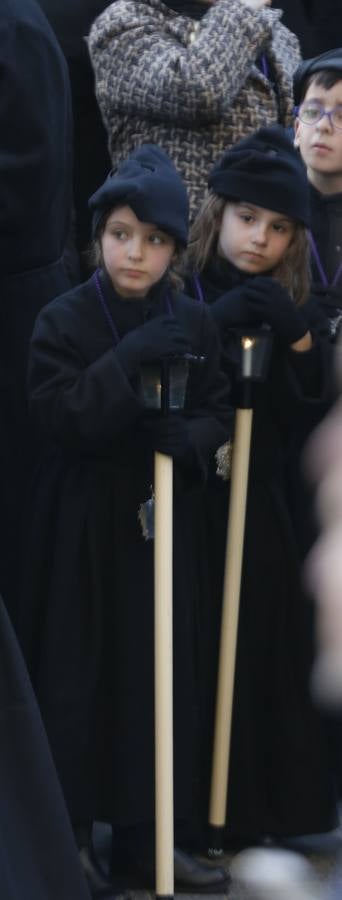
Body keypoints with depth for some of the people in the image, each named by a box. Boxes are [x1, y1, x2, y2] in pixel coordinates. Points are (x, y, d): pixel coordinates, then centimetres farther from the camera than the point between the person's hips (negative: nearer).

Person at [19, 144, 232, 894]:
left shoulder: (193, 325, 1)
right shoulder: (63, 321, -8)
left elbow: (219, 418, 4)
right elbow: (59, 418, -18)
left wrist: (185, 437, -18)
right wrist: (128, 360, -27)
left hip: (159, 522, 3)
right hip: (80, 527, -3)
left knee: (157, 676, 6)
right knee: (75, 679, 0)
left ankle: (142, 833, 17)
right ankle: (68, 835, 11)